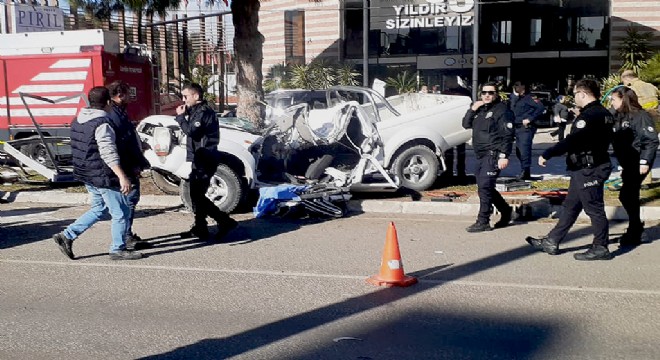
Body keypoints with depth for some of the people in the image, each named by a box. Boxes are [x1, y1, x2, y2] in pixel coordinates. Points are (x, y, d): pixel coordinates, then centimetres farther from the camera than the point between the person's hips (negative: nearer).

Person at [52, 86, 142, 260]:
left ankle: (67, 235, 17)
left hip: (87, 175, 9)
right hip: (103, 176, -9)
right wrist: (122, 177, -28)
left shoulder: (78, 121, 9)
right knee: (121, 213, 3)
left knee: (99, 208, 22)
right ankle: (118, 249, 11)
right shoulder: (102, 124, -20)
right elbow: (109, 154, -26)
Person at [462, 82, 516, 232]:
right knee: (486, 188, 14)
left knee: (484, 187, -14)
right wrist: (472, 110, -2)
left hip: (493, 155, -9)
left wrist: (504, 156, -22)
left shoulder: (502, 110, -7)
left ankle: (483, 222, -9)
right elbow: (466, 124, 14)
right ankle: (505, 210, 31)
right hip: (481, 156, 9)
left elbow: (508, 135, -14)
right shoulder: (480, 109, 18)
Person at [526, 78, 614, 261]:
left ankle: (600, 249, 8)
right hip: (589, 168, 11)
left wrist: (547, 154, -22)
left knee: (594, 208, -2)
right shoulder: (602, 113, 13)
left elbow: (571, 141, -28)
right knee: (570, 206, 13)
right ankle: (552, 241, 20)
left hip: (588, 170, -11)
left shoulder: (590, 115, -20)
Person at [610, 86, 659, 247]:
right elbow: (615, 138, 14)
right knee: (630, 196, 17)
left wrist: (645, 161, -20)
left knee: (626, 196, -7)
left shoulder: (641, 116, -15)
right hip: (627, 164, 8)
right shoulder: (619, 116, 9)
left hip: (638, 164, -8)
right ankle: (636, 227, 35)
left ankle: (634, 235, 5)